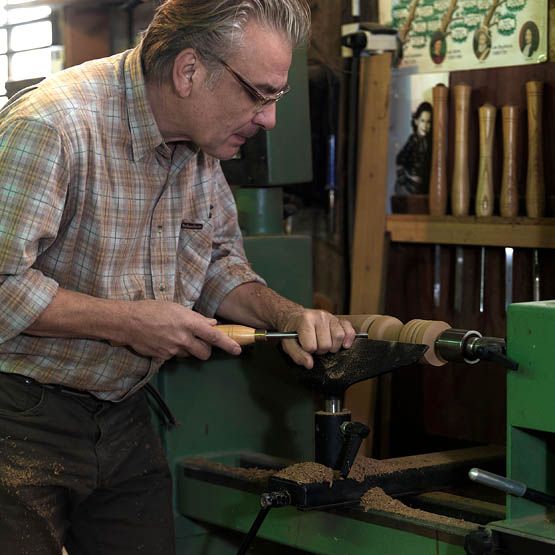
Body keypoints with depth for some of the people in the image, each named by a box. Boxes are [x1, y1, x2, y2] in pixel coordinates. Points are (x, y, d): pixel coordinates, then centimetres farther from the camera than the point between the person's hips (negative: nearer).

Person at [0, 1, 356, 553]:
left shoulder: (201, 140, 2)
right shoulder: (52, 126, -24)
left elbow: (219, 262, 13)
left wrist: (286, 315, -6)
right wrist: (128, 321, -24)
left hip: (123, 419, 7)